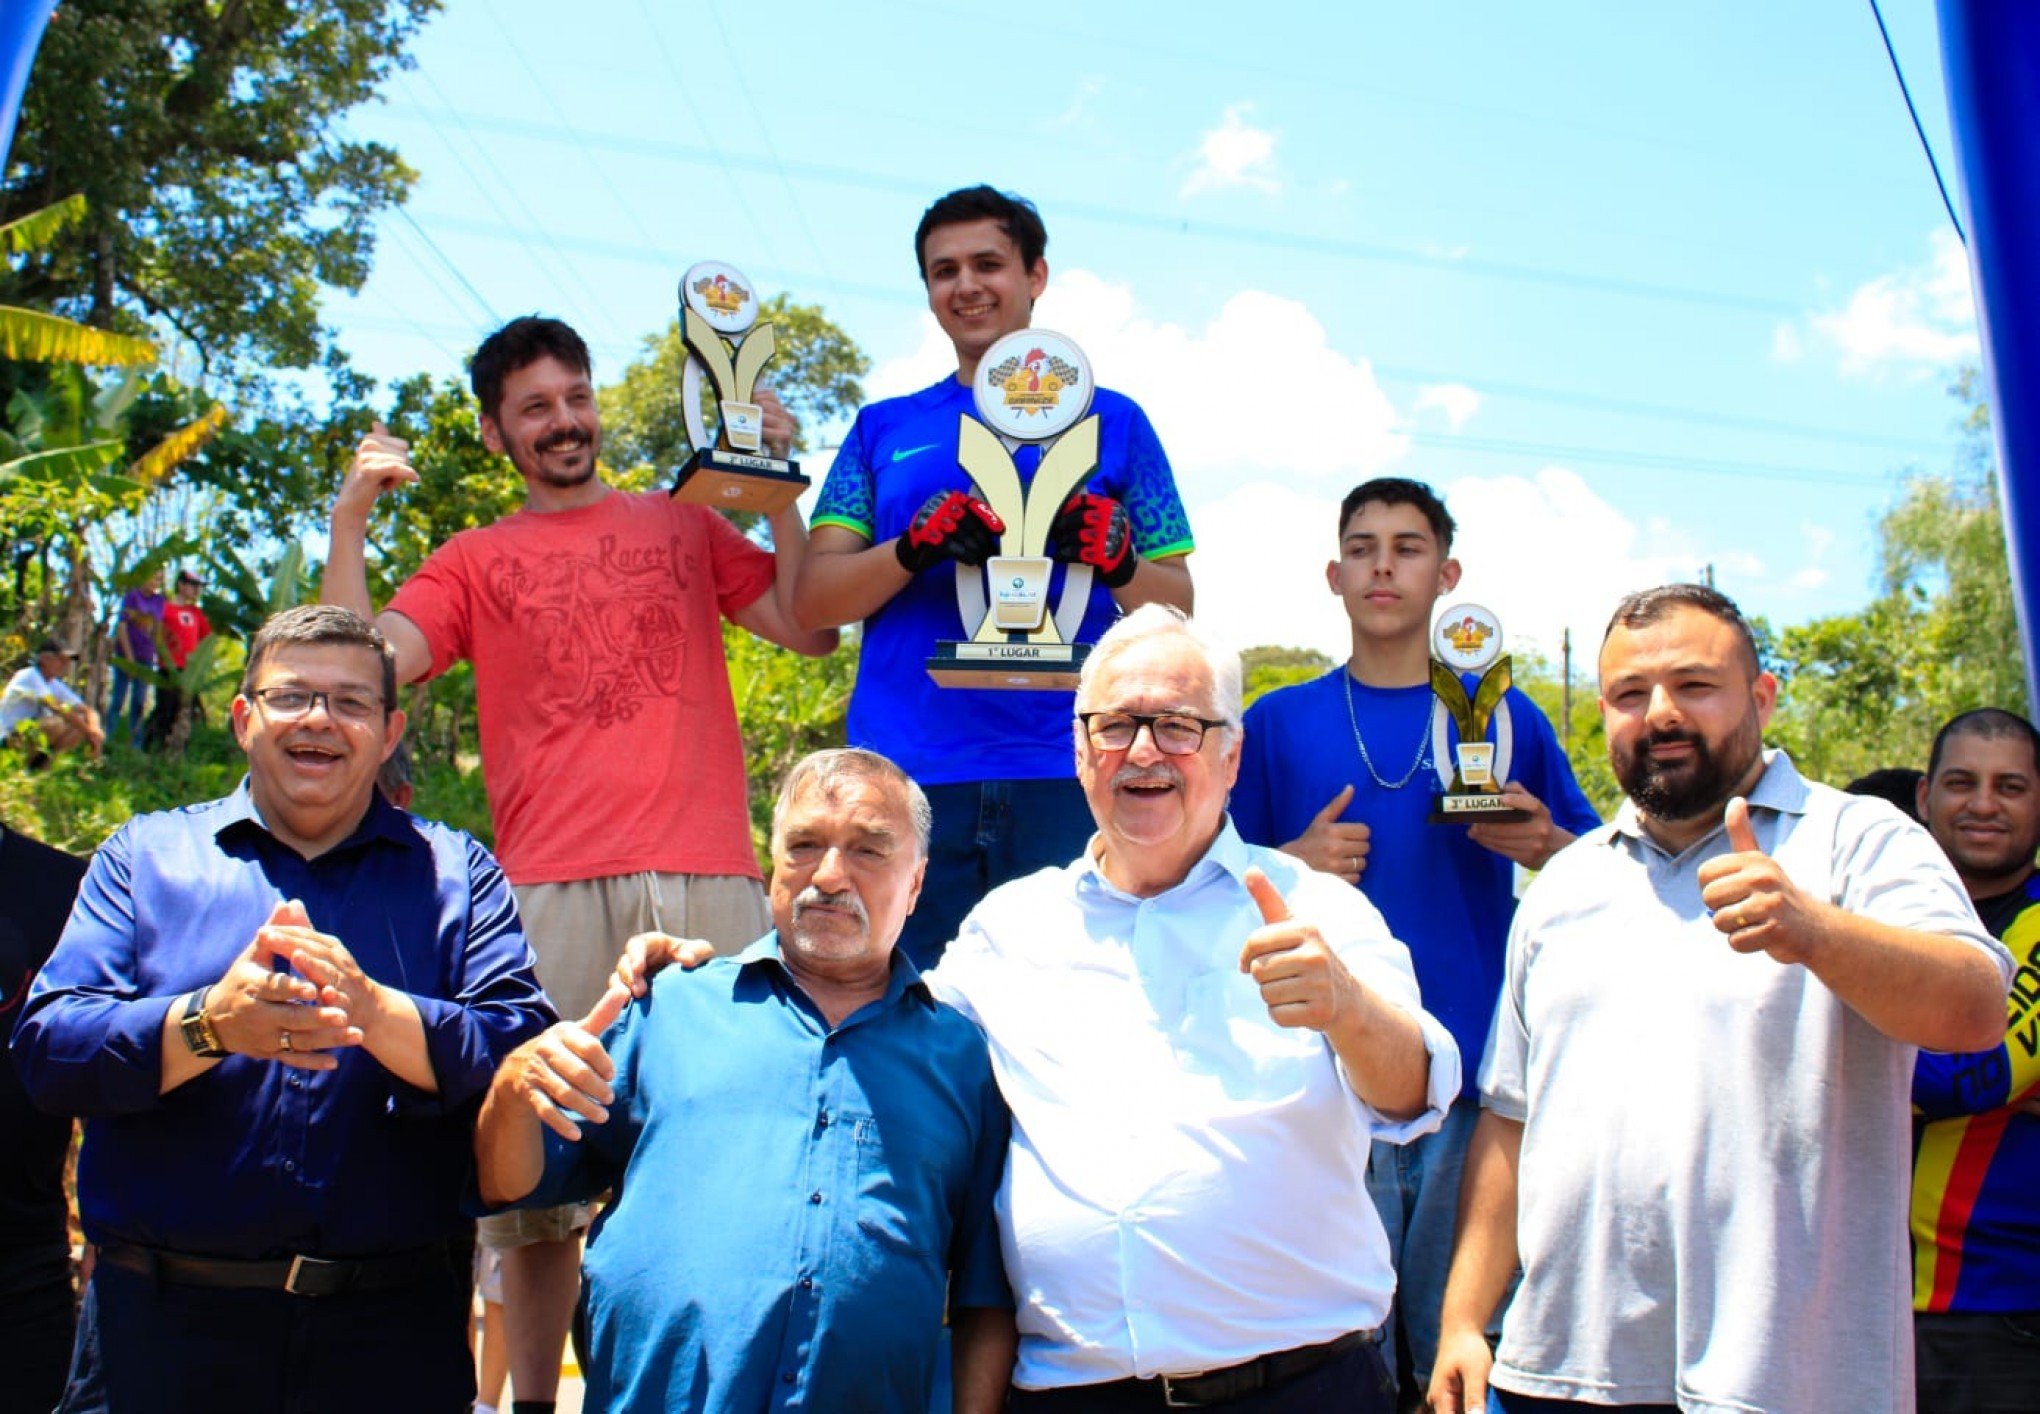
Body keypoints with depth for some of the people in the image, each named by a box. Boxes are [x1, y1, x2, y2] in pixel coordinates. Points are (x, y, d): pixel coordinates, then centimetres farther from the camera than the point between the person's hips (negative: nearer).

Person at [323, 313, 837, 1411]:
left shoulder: (682, 527, 21)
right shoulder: (475, 562, 18)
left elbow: (812, 628, 12)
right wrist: (350, 518, -1)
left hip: (706, 878, 1)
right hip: (550, 891, 0)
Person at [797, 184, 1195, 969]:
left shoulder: (1110, 421, 15)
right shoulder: (884, 430, 18)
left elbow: (1176, 609, 12)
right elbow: (812, 599, 8)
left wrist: (1119, 561, -11)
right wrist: (916, 548, -11)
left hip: (1066, 777, -1)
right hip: (906, 775, 1)